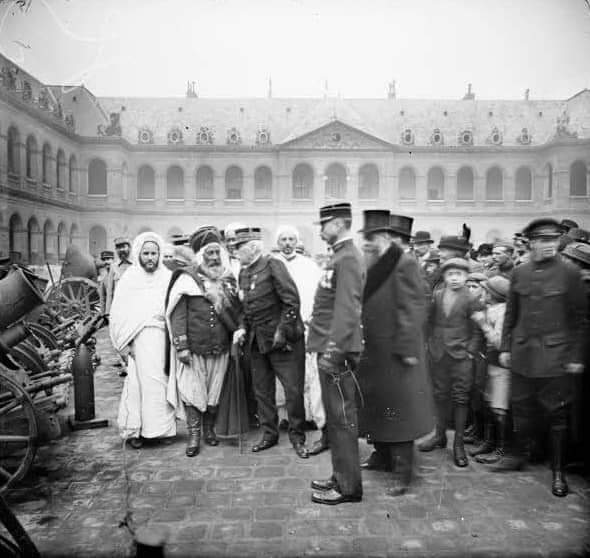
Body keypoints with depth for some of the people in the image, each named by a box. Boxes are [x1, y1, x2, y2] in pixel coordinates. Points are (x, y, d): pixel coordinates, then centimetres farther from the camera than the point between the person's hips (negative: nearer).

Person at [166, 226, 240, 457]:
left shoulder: (228, 279, 9)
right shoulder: (187, 279, -5)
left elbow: (236, 312, 16)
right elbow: (178, 315, -9)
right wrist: (181, 346, -14)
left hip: (220, 349, 4)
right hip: (194, 349, -4)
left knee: (214, 391, 12)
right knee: (192, 391, 1)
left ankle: (209, 429, 30)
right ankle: (193, 435, 14)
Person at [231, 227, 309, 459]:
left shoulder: (273, 265, -12)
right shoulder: (243, 272, 11)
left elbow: (292, 301, -16)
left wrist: (281, 333, -18)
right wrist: (243, 328, 3)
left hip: (282, 340, -7)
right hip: (256, 341, 7)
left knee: (293, 390, 0)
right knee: (262, 390, 14)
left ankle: (297, 437, 15)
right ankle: (269, 434, 28)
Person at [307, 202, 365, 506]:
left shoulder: (348, 259, -14)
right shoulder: (340, 256, 16)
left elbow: (346, 311, -22)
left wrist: (332, 351, -23)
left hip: (338, 352, -10)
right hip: (331, 348, 10)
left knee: (341, 419, 0)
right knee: (337, 418, 17)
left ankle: (348, 487, 12)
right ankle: (340, 477, 29)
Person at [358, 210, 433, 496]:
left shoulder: (405, 265, -15)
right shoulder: (371, 266, 9)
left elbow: (412, 310, -19)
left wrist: (407, 349, -20)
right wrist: (358, 341, 10)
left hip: (395, 353, -8)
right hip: (372, 352, 8)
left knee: (397, 409, 1)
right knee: (376, 405, 18)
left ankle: (402, 472, 12)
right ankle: (382, 455, 34)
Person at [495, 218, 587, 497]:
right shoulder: (519, 273, 5)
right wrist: (505, 347, 8)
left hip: (556, 356, -3)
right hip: (522, 354, 3)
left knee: (557, 414, 6)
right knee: (522, 408, 14)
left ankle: (558, 471, 21)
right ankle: (517, 455, 32)